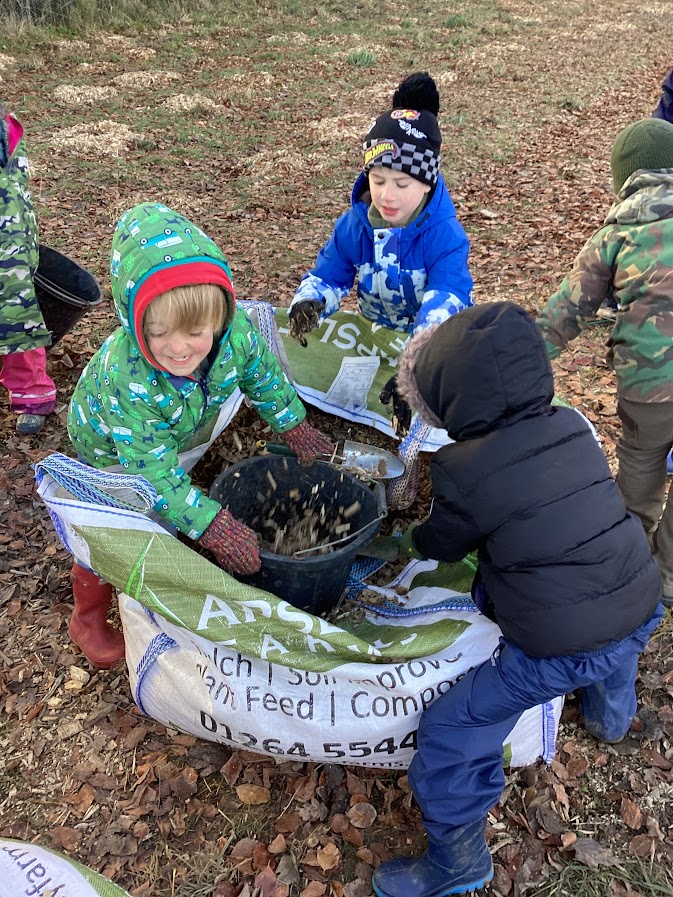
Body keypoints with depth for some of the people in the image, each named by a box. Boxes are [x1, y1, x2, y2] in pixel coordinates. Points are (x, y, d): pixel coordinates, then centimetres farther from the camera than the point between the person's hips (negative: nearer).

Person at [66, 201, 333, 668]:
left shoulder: (236, 329, -35)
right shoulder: (124, 375, -47)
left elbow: (264, 376, -10)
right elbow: (151, 471, -42)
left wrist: (297, 429, -2)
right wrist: (216, 528, -46)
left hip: (179, 435, 4)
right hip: (109, 450, -4)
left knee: (170, 514, 23)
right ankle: (89, 619, 36)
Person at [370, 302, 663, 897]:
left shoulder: (463, 471, -17)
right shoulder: (571, 427, 1)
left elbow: (444, 542, 2)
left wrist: (411, 541, 24)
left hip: (561, 648, -7)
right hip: (643, 609, 7)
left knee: (453, 730, 8)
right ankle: (611, 714, 69)